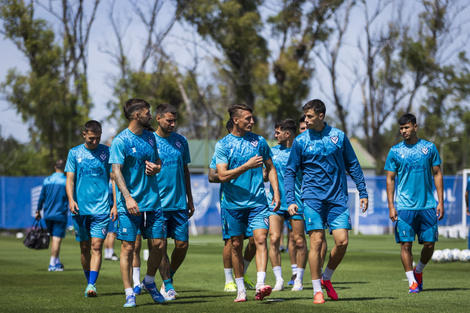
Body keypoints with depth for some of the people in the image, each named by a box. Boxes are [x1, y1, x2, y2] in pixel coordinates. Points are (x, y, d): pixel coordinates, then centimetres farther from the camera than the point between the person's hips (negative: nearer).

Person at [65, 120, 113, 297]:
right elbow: (70, 179, 5)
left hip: (101, 208, -2)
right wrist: (71, 199, -12)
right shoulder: (74, 153, 8)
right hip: (81, 208, 2)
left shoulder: (107, 152, 5)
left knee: (96, 246, -11)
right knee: (85, 248, 8)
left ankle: (92, 284, -17)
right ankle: (89, 282, 21)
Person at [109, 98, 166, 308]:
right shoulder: (121, 141, -8)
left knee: (158, 245, 3)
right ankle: (129, 294, 1)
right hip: (130, 204, -6)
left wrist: (155, 167, -1)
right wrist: (127, 197, -25)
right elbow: (116, 171, -14)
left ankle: (149, 282, 27)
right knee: (128, 247, -4)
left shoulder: (150, 137, 12)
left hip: (152, 201, 6)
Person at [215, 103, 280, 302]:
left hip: (258, 202, 1)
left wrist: (276, 193, 5)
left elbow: (270, 168, 15)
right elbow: (222, 175, -11)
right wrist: (247, 166, -19)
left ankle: (260, 285, -22)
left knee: (261, 239, -15)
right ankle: (240, 289, 16)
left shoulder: (259, 141, 7)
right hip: (233, 203, -1)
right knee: (236, 245, 5)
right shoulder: (222, 145, -1)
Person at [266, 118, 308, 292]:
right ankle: (278, 280, -2)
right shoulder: (273, 152, 12)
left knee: (299, 241, 2)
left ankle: (299, 280, 14)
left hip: (296, 203, -3)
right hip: (275, 202, 3)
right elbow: (266, 175, 22)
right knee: (274, 239, -8)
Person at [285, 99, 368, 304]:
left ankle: (326, 278, 17)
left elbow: (352, 165, 11)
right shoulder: (300, 141, 2)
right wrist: (290, 200, -5)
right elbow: (290, 172, 5)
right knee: (317, 241, -7)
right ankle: (317, 290, 3)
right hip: (312, 198, -1)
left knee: (342, 241, -8)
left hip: (337, 198, 1)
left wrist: (363, 192, 8)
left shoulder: (338, 136, 4)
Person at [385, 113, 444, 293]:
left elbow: (437, 175, 9)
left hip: (428, 205, 1)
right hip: (404, 206, -1)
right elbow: (390, 179, 6)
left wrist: (441, 202, 3)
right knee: (406, 244, -6)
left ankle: (418, 271, 27)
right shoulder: (395, 151, 4)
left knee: (429, 244, 1)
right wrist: (391, 206, -2)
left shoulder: (429, 148, 6)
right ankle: (412, 282, 3)